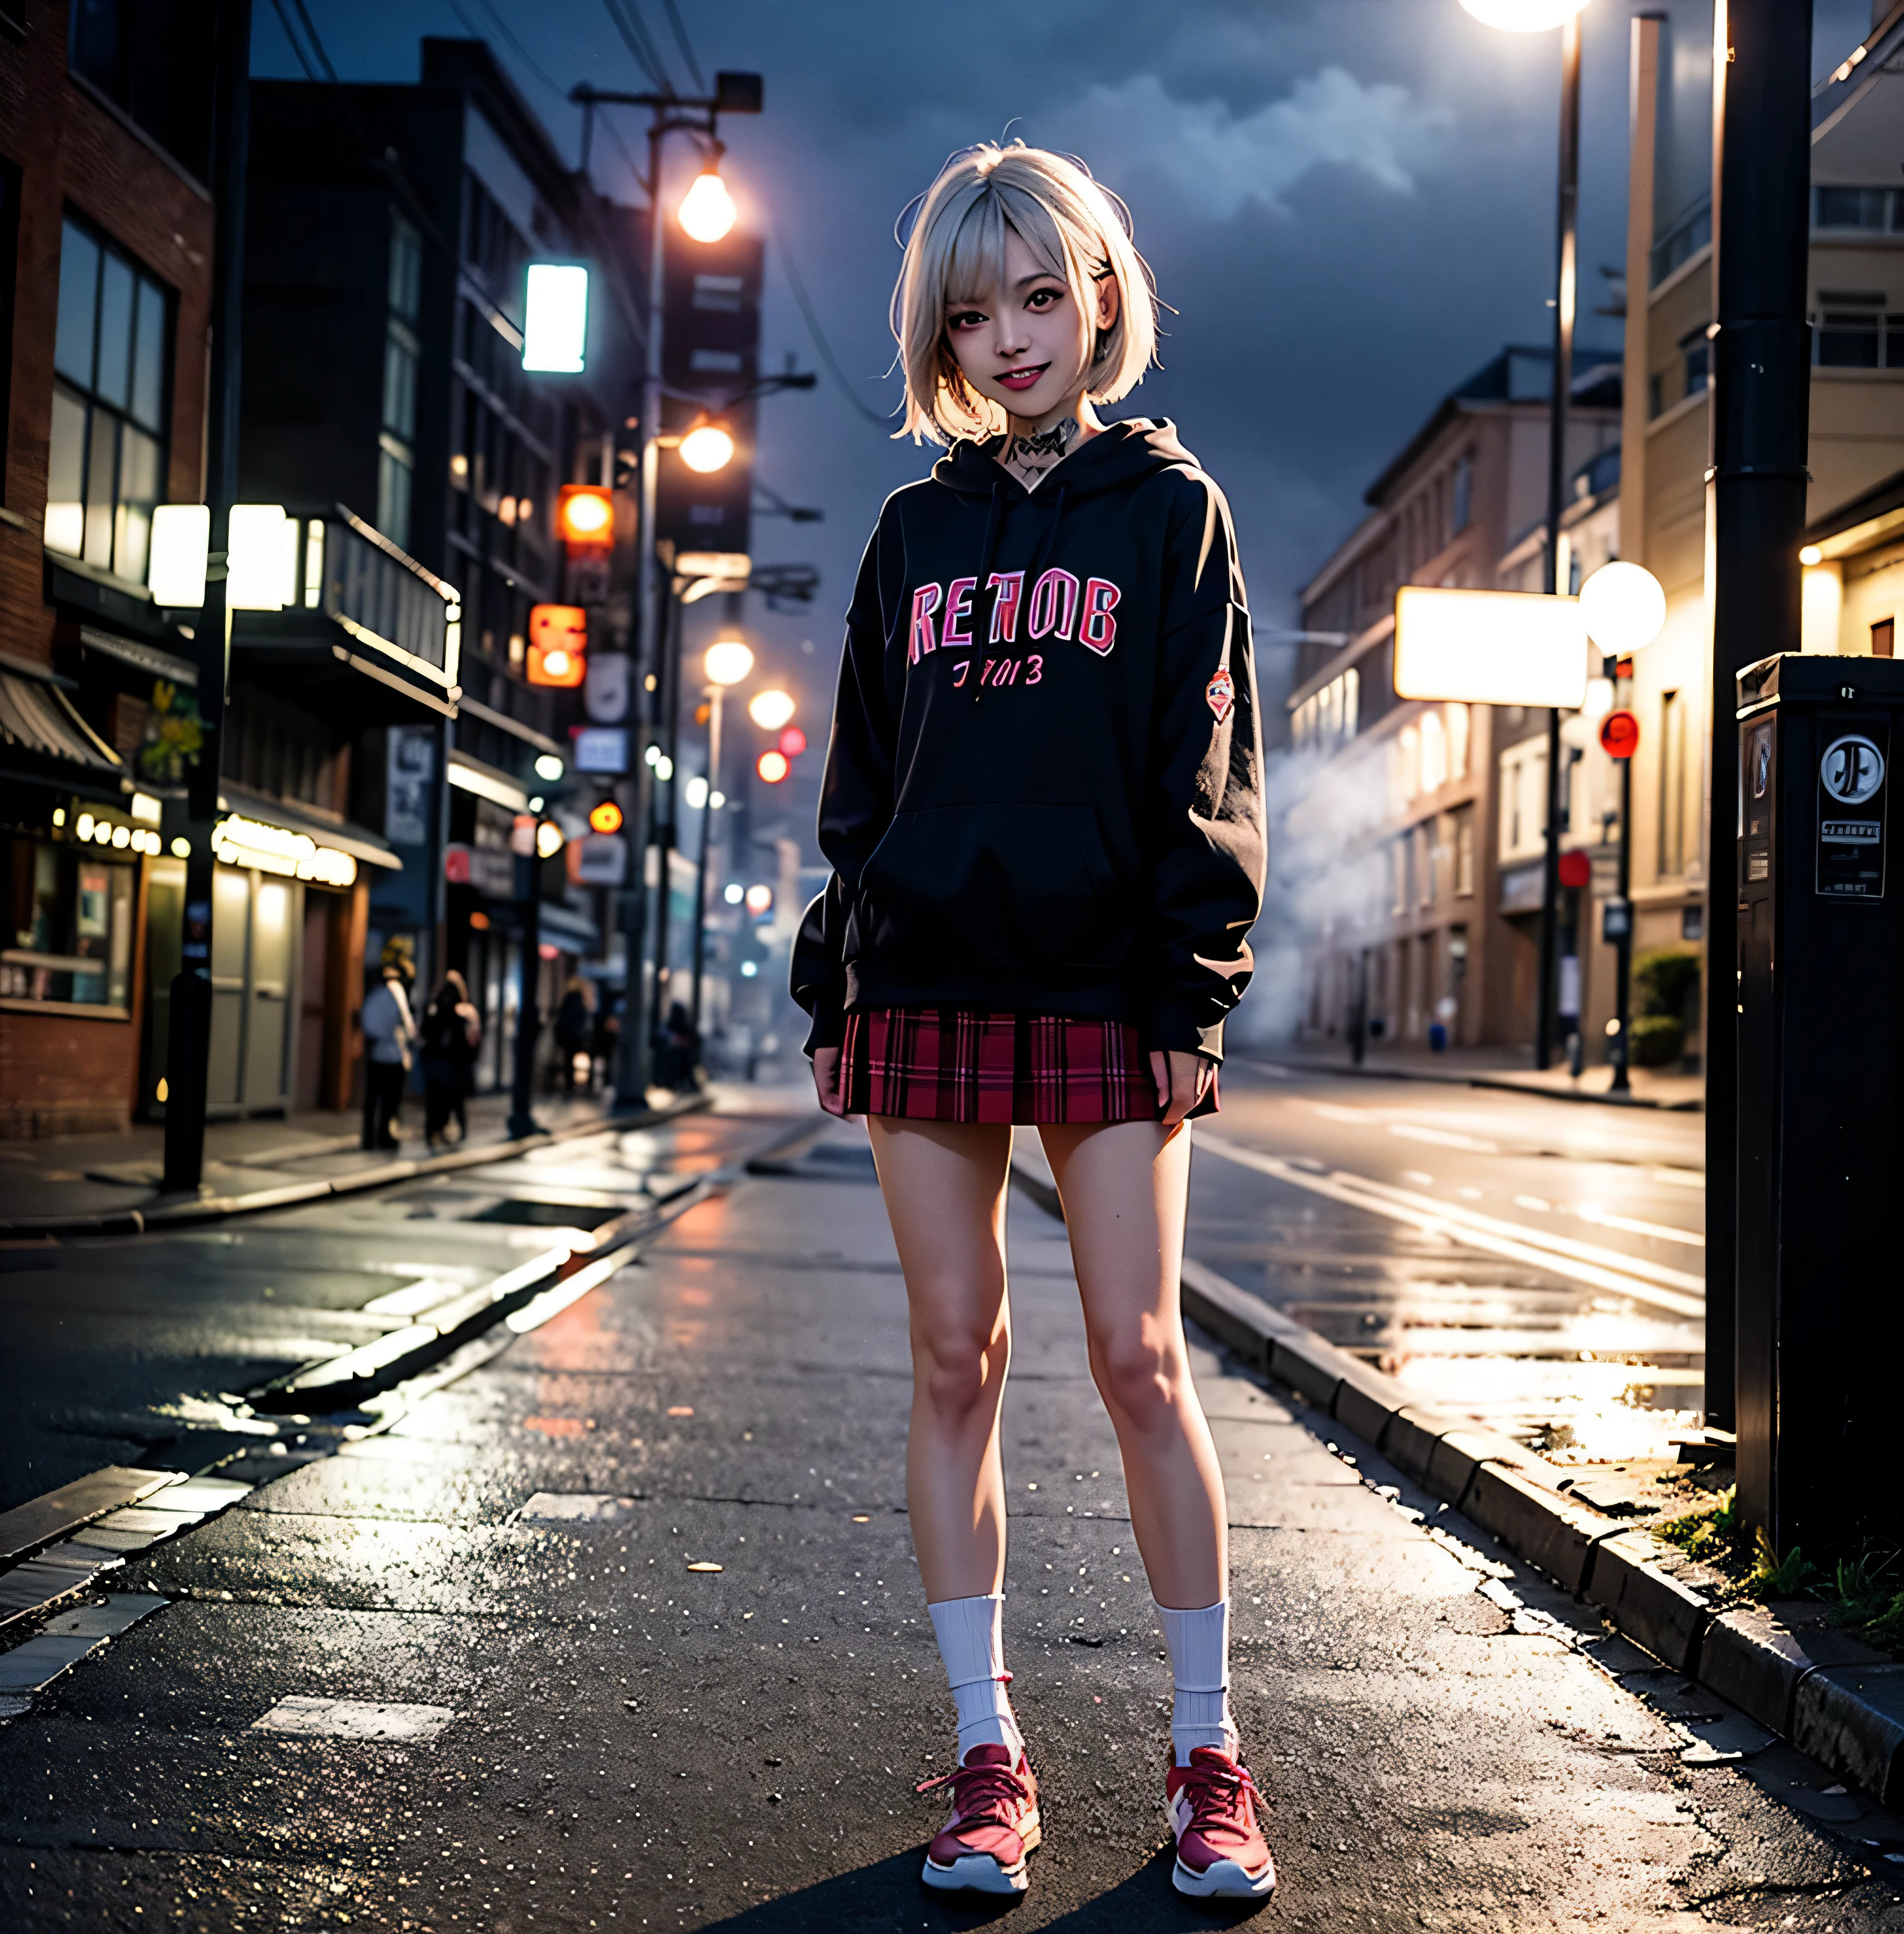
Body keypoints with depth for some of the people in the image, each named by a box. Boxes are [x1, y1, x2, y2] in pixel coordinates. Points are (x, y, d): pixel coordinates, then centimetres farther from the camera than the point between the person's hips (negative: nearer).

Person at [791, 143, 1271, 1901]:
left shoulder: (1167, 505, 6)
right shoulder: (918, 528, 15)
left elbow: (1206, 767, 0)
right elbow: (859, 771, 15)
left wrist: (1193, 992, -8)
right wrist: (831, 990, 8)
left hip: (1102, 989, -3)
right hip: (926, 979, 3)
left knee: (1139, 1357, -4)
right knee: (955, 1361, 3)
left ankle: (1207, 1755, 8)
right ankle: (989, 1758, 11)